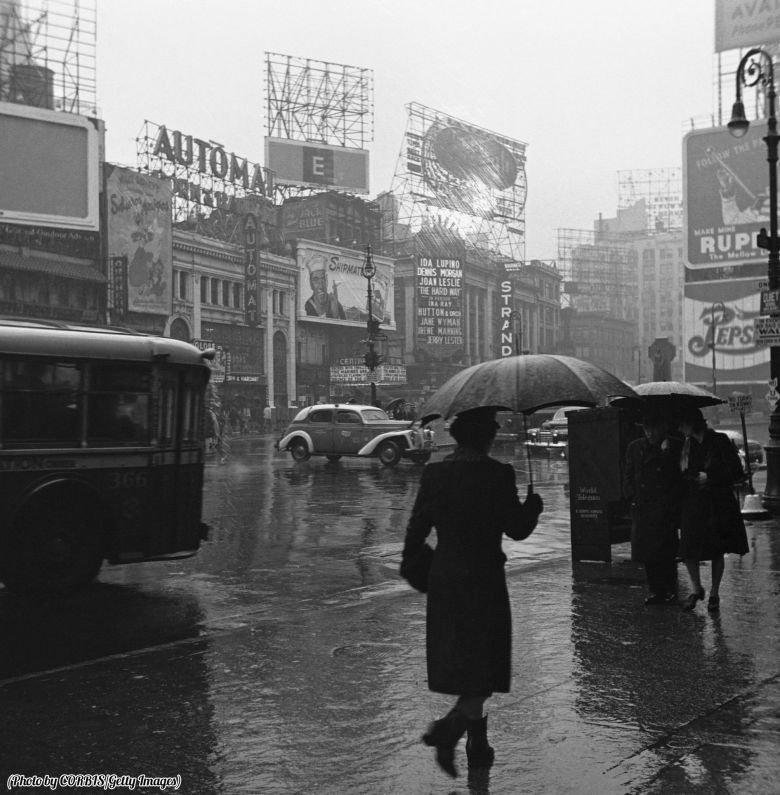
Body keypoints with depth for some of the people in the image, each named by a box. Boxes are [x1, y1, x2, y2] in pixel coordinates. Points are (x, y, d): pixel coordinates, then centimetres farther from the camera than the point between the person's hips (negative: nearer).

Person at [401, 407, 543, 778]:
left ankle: (477, 743, 29)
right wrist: (533, 505, 9)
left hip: (443, 577, 5)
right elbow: (516, 529, -11)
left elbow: (418, 525, 2)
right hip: (484, 580, -5)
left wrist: (409, 559, 20)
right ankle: (448, 728, -12)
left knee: (459, 661, 18)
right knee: (484, 666, 8)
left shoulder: (434, 473, -1)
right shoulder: (498, 474, -14)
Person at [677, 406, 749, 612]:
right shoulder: (686, 444, 8)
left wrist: (709, 477, -13)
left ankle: (714, 594, 19)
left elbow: (736, 471, -9)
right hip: (693, 503, 4)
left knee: (717, 551, 5)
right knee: (688, 549, -6)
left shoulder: (719, 441, -7)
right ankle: (696, 589, 15)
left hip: (718, 504, -4)